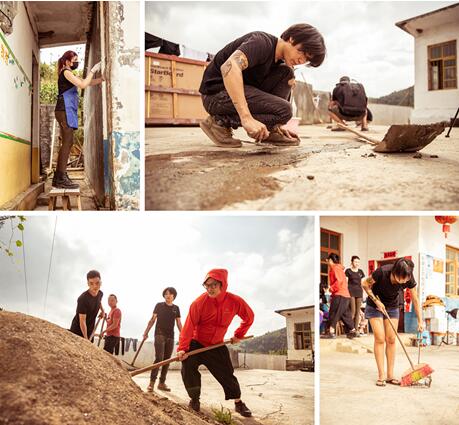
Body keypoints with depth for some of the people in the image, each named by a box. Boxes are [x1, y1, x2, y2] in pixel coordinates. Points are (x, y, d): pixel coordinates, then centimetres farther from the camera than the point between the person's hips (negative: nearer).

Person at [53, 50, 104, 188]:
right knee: (67, 142, -14)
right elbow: (83, 85, -17)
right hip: (65, 110, -10)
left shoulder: (70, 74, 24)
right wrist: (93, 71, -8)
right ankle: (61, 178, -19)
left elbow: (90, 82, 22)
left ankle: (58, 177, 10)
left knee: (67, 143, 9)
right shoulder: (66, 72, -5)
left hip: (68, 111, 10)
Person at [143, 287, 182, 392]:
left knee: (167, 360, 5)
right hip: (160, 335, -4)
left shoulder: (176, 308, 12)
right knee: (159, 358, -17)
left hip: (170, 337, 4)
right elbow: (152, 319, 5)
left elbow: (178, 323, 13)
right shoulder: (159, 305, 4)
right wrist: (146, 332, -1)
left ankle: (162, 383, 12)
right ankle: (152, 382, -15)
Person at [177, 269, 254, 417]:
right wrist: (183, 348, -33)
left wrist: (239, 335, 3)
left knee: (227, 374, 1)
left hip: (216, 346, 2)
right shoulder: (199, 302, -23)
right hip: (196, 343, -2)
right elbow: (189, 326, -26)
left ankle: (238, 403, 17)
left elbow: (249, 317, 4)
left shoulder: (235, 302, -15)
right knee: (188, 367, -19)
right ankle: (194, 399, 1)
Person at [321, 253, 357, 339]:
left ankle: (331, 332, -17)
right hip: (345, 294, 10)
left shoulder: (335, 268, -7)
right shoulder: (339, 268, 22)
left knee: (333, 313, -11)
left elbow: (339, 280, -20)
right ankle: (352, 331, 14)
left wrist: (332, 288, -13)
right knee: (345, 314, 13)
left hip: (339, 295, -10)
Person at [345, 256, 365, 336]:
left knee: (358, 311, 2)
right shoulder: (348, 271, 2)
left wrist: (363, 292, 11)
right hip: (351, 291, -5)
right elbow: (345, 282, -1)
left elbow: (362, 283, 18)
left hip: (359, 291, 5)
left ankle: (356, 329, 5)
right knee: (353, 311, -12)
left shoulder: (360, 271, 14)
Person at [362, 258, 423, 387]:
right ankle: (381, 376, -7)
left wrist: (420, 321, -5)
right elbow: (365, 283, -16)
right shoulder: (382, 272, -34)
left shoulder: (409, 279, -23)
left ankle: (390, 375, 4)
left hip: (392, 307, 3)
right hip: (375, 306, -3)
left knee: (391, 340, -2)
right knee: (380, 339, -10)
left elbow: (415, 300, -9)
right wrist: (376, 300, -19)